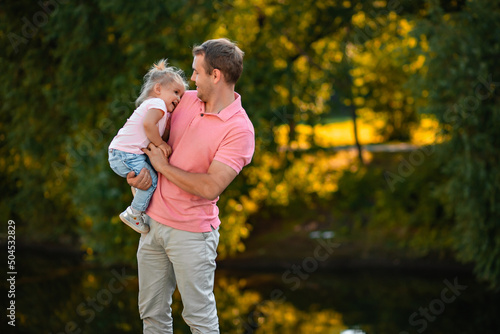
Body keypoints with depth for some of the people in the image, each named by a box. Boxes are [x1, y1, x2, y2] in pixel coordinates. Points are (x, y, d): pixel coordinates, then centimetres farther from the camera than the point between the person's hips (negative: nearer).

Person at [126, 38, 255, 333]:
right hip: (154, 220, 7)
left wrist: (163, 166, -12)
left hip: (192, 231, -7)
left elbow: (210, 187, -25)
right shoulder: (187, 100, 4)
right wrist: (141, 170, 2)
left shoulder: (239, 129, -17)